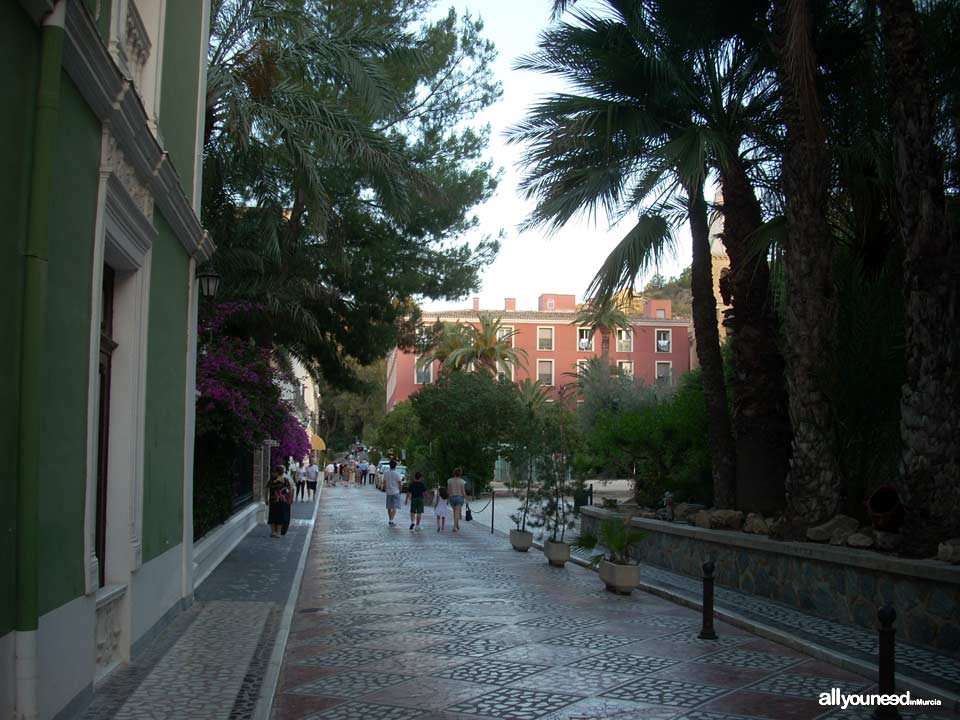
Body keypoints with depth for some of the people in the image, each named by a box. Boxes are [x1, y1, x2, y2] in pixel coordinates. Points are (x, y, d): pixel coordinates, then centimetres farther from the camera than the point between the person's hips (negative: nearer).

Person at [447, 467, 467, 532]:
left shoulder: (450, 480, -2)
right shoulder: (462, 481, -8)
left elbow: (448, 491, 0)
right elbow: (463, 491, -8)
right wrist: (466, 499, 3)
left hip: (452, 497, 2)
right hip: (460, 497, -2)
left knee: (455, 512, 20)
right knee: (457, 513, -5)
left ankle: (457, 526, 26)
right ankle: (455, 526, -18)